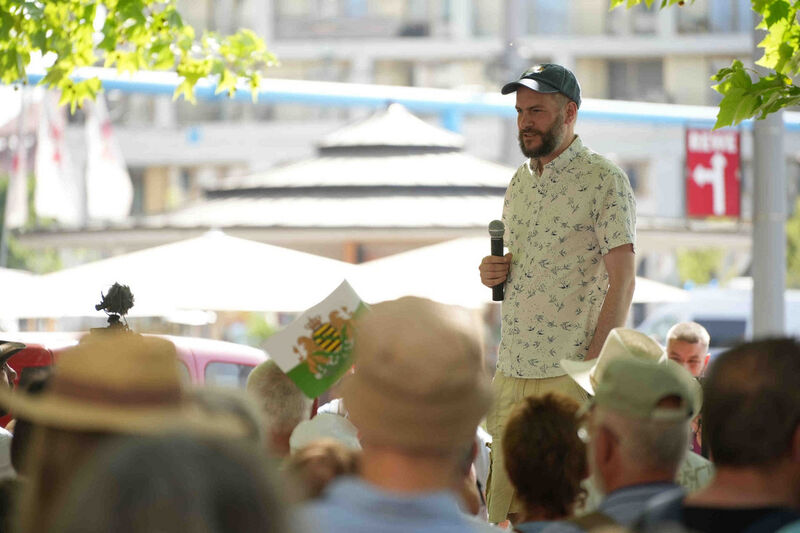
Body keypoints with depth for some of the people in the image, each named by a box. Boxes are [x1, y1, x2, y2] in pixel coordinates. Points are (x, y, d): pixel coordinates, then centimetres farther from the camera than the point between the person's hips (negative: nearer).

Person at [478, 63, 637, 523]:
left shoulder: (603, 179, -7)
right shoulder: (520, 183, 17)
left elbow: (623, 280, -12)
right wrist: (493, 273, 4)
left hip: (571, 378, -7)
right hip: (512, 376, 7)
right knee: (508, 512, 6)